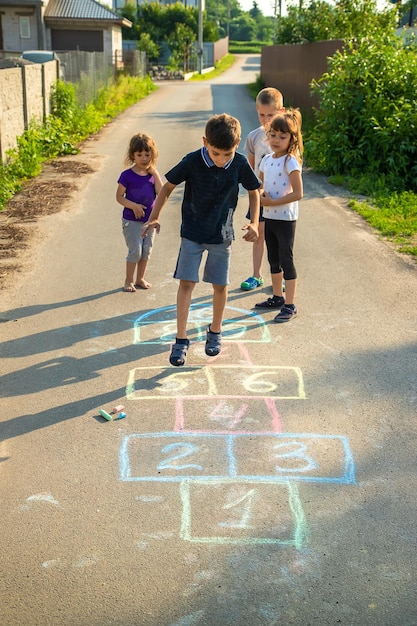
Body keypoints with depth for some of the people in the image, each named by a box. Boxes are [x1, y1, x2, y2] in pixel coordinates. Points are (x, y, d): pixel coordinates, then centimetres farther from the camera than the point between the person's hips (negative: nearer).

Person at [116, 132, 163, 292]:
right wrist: (133, 205, -22)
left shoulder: (153, 174, 1)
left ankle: (140, 279, 26)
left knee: (146, 250, 11)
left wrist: (155, 173, -14)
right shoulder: (127, 175, -11)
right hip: (131, 220, -5)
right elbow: (119, 196, -8)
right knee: (135, 250, -5)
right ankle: (129, 280, 11)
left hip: (149, 219, 5)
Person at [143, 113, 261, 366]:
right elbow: (168, 187, -3)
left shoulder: (240, 164, -12)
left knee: (220, 285, 7)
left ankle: (215, 331, 29)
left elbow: (254, 192, 4)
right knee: (186, 282, -6)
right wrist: (154, 217, -8)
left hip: (222, 234, 1)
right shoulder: (192, 162, -17)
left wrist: (254, 223, -7)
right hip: (192, 233, -1)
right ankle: (181, 340, -1)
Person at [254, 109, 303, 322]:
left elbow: (298, 193, -21)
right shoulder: (266, 160, 7)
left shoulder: (291, 162, -15)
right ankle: (277, 297, 32)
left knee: (286, 260, -2)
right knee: (274, 259, 17)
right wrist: (261, 195, -5)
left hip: (285, 218, -8)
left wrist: (272, 202, -19)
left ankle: (290, 305, 5)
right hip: (269, 216, 8)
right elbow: (259, 186, 18)